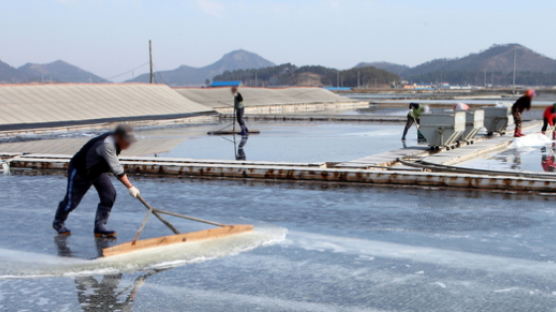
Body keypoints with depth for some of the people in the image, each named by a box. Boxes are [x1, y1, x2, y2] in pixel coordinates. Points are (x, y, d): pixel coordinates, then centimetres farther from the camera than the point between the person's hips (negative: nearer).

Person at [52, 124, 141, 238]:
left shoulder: (115, 140, -11)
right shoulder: (106, 144, -38)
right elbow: (116, 170, -39)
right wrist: (130, 187, -38)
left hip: (98, 170, 8)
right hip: (80, 170, -8)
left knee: (109, 194, -9)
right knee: (72, 200, 5)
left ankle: (99, 227, -2)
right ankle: (58, 222, 33)